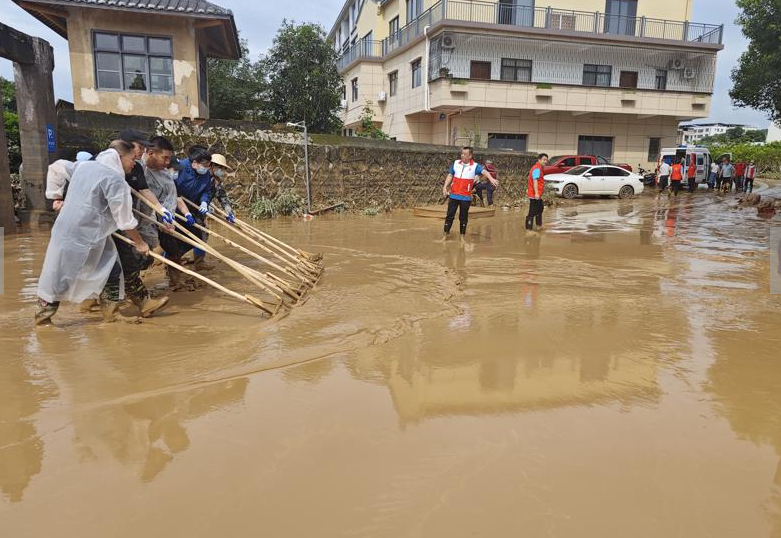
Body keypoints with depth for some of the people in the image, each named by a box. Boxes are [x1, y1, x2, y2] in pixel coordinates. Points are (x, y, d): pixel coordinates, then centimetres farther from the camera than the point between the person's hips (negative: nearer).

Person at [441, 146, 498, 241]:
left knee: (463, 217, 8)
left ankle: (462, 236, 19)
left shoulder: (475, 166, -5)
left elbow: (484, 171, -21)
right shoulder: (456, 163, 3)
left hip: (466, 197, -2)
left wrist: (491, 178, -41)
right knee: (450, 215, 5)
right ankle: (445, 235, 15)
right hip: (453, 195, 2)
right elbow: (450, 176, 12)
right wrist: (445, 187, 2)